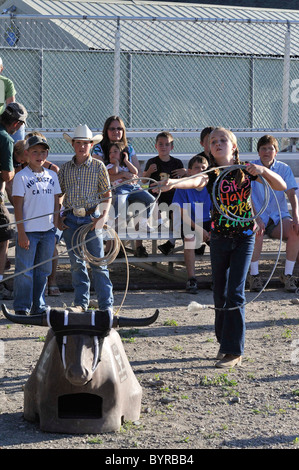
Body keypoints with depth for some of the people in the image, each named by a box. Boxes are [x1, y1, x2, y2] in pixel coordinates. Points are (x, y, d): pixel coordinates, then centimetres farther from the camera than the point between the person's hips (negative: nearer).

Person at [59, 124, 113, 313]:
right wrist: (58, 217, 5)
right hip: (71, 219, 3)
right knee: (77, 263, 8)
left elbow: (107, 195, 3)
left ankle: (106, 304, -1)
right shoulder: (65, 168, 8)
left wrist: (103, 216, -9)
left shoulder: (98, 166, 1)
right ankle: (81, 302, 17)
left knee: (98, 262, -5)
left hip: (91, 218, -3)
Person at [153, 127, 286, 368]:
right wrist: (172, 183, -49)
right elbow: (196, 181, -26)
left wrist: (263, 170, -22)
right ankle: (224, 342, 25)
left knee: (235, 292, -9)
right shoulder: (211, 173, -2)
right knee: (220, 292, 7)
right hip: (219, 237, 2)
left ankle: (235, 351, -5)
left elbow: (282, 186, -3)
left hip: (244, 236, -2)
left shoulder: (246, 170, -1)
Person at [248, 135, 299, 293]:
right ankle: (254, 275, -18)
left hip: (279, 216, 2)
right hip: (258, 216, -2)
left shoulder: (284, 169, 8)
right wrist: (256, 218, -24)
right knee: (256, 232, -36)